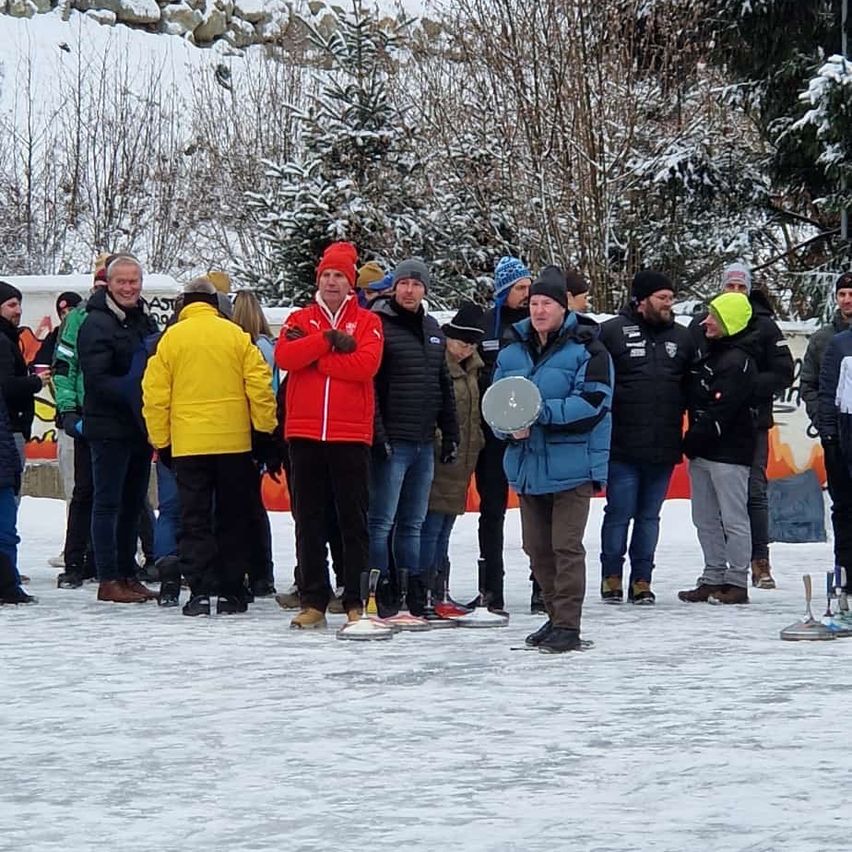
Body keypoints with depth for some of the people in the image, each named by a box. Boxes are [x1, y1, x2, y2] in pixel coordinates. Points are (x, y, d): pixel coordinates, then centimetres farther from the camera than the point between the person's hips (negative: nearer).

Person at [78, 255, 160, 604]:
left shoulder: (145, 320, 13)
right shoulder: (97, 324, -10)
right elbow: (97, 379, -17)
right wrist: (133, 390, -29)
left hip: (140, 426, 8)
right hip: (110, 427, -7)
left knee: (133, 503, 13)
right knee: (108, 503, -2)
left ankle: (127, 575, 20)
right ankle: (109, 580, 0)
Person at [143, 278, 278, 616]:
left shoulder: (171, 338, 0)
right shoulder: (235, 335, 0)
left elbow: (155, 394, 0)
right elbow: (259, 384, -3)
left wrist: (160, 440, 8)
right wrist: (266, 428, 6)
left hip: (187, 445, -1)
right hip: (234, 443, 1)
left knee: (195, 521, 4)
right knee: (232, 521, 10)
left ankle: (200, 591, -4)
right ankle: (230, 592, 11)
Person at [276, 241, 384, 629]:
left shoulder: (367, 322, 5)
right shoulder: (300, 320, 12)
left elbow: (365, 365, -13)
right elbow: (284, 357, -7)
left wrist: (312, 356, -10)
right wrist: (329, 340, -15)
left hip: (351, 435, -2)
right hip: (305, 433, 2)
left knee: (354, 520, 2)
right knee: (309, 521, 5)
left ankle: (357, 601, 6)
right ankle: (313, 601, 10)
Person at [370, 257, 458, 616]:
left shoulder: (433, 330, 16)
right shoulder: (378, 325, -6)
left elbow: (444, 387, 21)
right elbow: (367, 384, -12)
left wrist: (450, 434, 17)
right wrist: (377, 434, -17)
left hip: (424, 442, 7)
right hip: (392, 442, -7)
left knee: (413, 523, 12)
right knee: (382, 522, -5)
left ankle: (414, 592, 16)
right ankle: (380, 593, -2)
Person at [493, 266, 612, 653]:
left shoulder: (587, 350, -7)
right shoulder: (511, 352, 11)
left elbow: (592, 403, -17)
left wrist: (539, 411, -24)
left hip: (571, 466, -6)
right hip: (527, 466, 6)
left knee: (566, 546, -9)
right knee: (536, 548, 12)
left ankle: (568, 627, -5)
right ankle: (557, 618, 25)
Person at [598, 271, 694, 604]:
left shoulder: (681, 337, 11)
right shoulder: (611, 332, -4)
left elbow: (692, 386, 18)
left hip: (663, 448, 4)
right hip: (622, 447, -4)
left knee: (649, 516, 10)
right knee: (619, 513, 0)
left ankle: (642, 580, 17)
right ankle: (611, 577, 14)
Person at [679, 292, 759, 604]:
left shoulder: (738, 362, -15)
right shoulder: (708, 351, 14)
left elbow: (720, 412, -19)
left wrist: (693, 441, -12)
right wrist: (692, 443, 11)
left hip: (728, 452, -9)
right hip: (702, 451, 9)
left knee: (734, 519, -2)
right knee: (705, 520, 11)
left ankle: (737, 582, 2)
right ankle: (713, 579, 18)